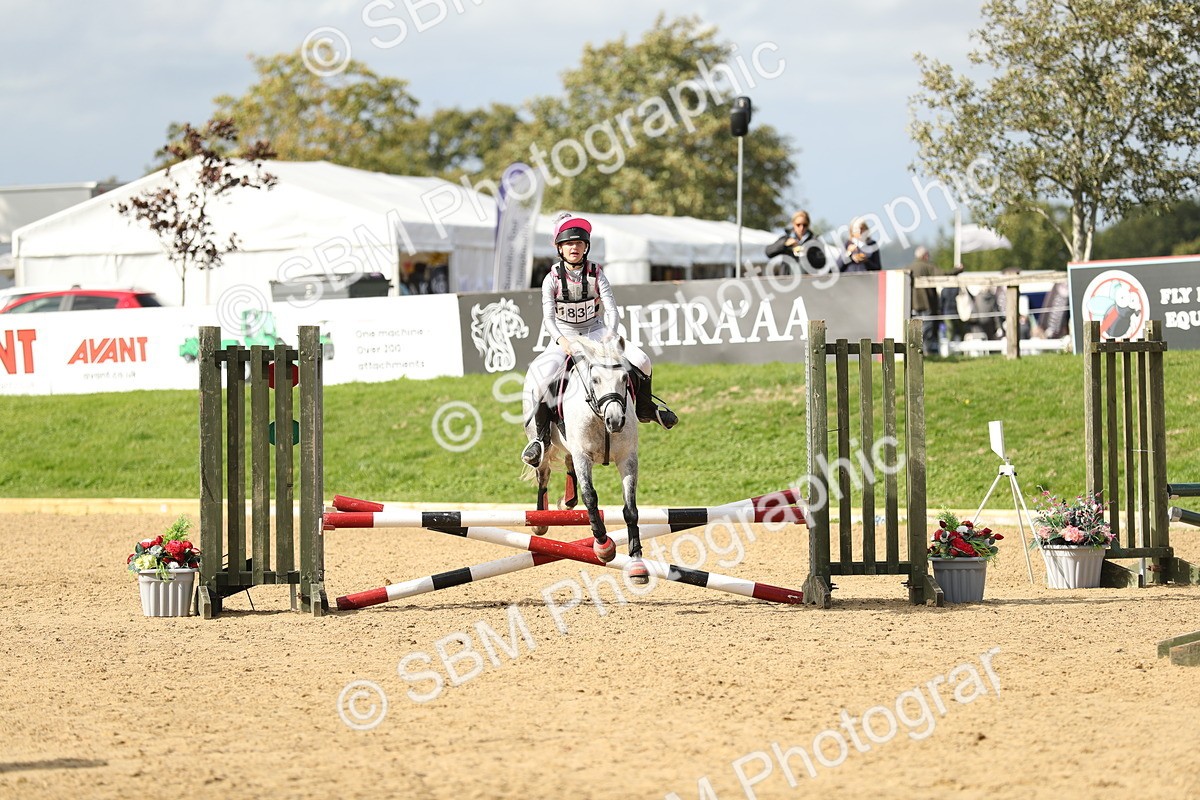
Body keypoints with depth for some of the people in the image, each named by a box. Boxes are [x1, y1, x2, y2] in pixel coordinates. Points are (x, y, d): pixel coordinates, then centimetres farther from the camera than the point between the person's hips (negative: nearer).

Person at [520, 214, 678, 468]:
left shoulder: (596, 274, -4)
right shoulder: (552, 279, -8)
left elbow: (611, 308, -11)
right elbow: (548, 317, -16)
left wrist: (610, 335, -30)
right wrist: (561, 340, -35)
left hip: (595, 331, 2)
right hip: (564, 337, -2)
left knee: (639, 360, -15)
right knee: (539, 377, -30)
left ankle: (645, 408, 13)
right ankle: (540, 436, -19)